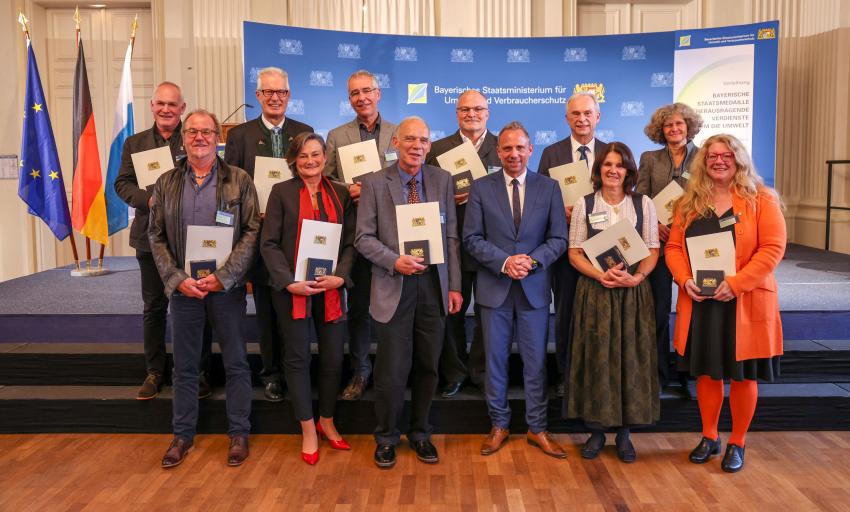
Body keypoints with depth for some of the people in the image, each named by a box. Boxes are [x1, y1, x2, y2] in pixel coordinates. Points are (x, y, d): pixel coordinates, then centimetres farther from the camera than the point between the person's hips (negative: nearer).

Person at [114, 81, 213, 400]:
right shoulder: (135, 143, 9)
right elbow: (122, 183, 5)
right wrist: (149, 199, -14)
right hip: (151, 236, 3)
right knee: (153, 306, 11)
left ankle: (199, 372, 17)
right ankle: (154, 372, 23)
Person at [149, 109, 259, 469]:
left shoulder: (239, 180, -1)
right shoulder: (166, 183, 6)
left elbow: (252, 232, -5)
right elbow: (156, 236, 5)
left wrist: (223, 276, -13)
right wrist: (176, 278, -8)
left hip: (227, 287, -2)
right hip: (182, 287, 2)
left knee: (236, 363, 7)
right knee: (184, 365, 11)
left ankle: (239, 433, 21)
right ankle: (183, 434, 26)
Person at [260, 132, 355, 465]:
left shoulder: (341, 194, 8)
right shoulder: (281, 192, 0)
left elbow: (350, 242, 5)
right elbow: (269, 244, -5)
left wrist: (340, 276, -11)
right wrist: (289, 282, -15)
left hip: (331, 289, 2)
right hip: (291, 289, -2)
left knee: (334, 359, 7)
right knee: (297, 359, 5)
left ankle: (326, 422, 28)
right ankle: (308, 431, 18)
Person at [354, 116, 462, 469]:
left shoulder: (443, 180, 6)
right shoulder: (375, 183, 0)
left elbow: (451, 236, 6)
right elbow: (364, 238, -2)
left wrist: (454, 285, 2)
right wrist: (394, 261, -17)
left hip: (433, 285, 3)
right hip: (394, 287, -2)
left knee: (427, 367, 11)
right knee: (392, 370, 2)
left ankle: (420, 434, 30)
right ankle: (386, 438, 22)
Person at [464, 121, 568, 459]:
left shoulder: (549, 187, 4)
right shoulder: (481, 187, 2)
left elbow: (559, 239, 2)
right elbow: (472, 238, -2)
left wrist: (531, 261, -15)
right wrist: (504, 262, -15)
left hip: (534, 287, 0)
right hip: (494, 287, 0)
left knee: (536, 361, 7)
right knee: (495, 359, 9)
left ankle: (537, 429, 21)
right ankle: (499, 425, 24)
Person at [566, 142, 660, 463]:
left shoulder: (644, 204, 5)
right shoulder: (584, 205, 4)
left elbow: (652, 250, 3)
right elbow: (574, 252, 0)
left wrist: (636, 276, -15)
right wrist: (601, 275, -16)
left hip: (633, 292, 1)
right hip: (594, 290, 0)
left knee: (631, 357, 3)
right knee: (595, 358, 2)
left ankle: (624, 432, 16)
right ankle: (596, 430, 15)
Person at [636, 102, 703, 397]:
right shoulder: (649, 159, 8)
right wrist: (655, 225, -13)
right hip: (658, 243, 1)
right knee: (658, 311, 5)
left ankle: (689, 373, 18)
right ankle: (659, 373, 18)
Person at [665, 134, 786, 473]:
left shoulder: (761, 200, -3)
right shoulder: (688, 203, 8)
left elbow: (773, 248, -11)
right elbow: (673, 246, 5)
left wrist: (736, 283, -20)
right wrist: (685, 280, -13)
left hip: (745, 303, -3)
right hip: (699, 302, 3)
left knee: (743, 375, 6)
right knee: (706, 371, 12)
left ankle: (737, 443, 23)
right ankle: (709, 437, 28)